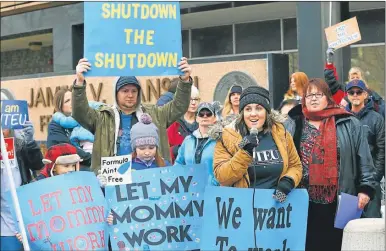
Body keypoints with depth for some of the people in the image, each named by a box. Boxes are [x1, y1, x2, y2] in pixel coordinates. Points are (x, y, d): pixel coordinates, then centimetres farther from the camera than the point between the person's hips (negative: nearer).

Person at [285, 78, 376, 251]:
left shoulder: (349, 125, 5)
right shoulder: (292, 125, 7)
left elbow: (364, 160, 4)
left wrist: (365, 188, -4)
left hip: (339, 202, -1)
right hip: (302, 202, 1)